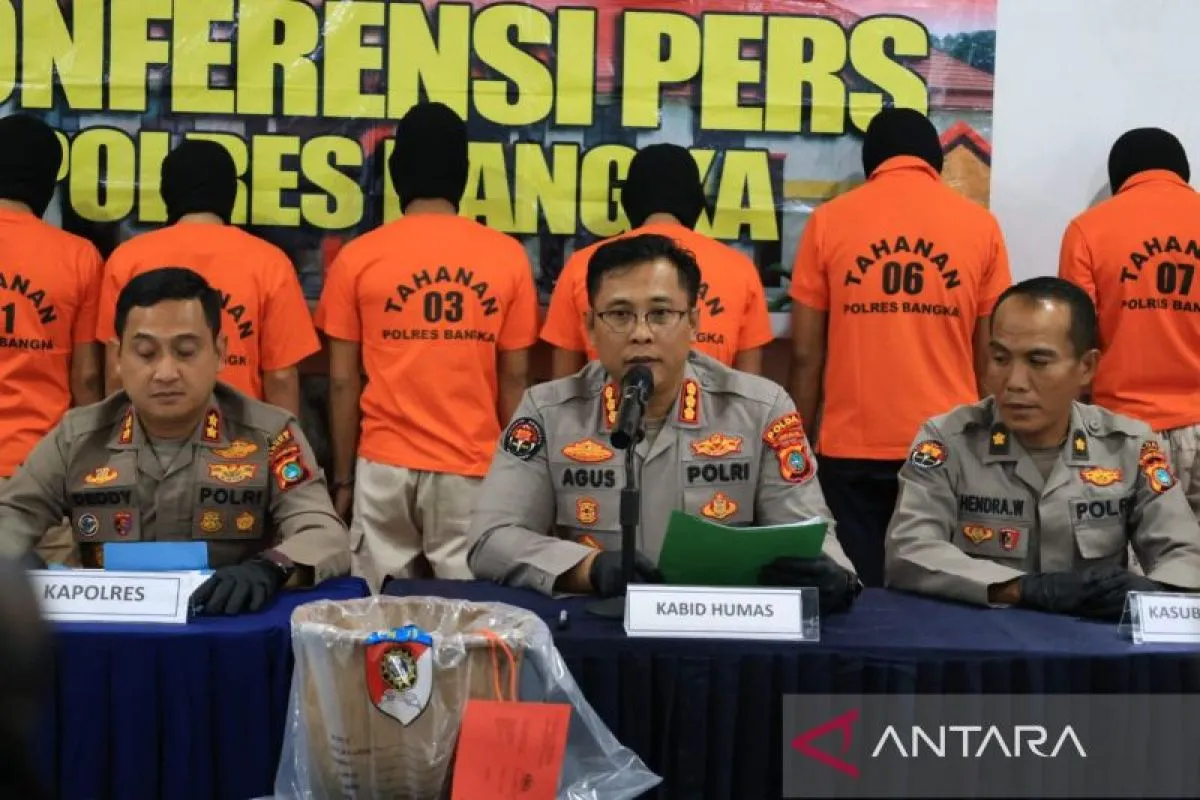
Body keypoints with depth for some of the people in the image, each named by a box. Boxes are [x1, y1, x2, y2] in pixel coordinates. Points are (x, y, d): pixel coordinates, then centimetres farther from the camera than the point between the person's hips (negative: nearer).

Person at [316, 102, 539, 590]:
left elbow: (343, 382, 1)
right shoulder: (507, 257, 0)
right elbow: (515, 378, 2)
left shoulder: (358, 257, 0)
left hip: (385, 466, 0)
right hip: (474, 468, 0)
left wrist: (343, 477, 9)